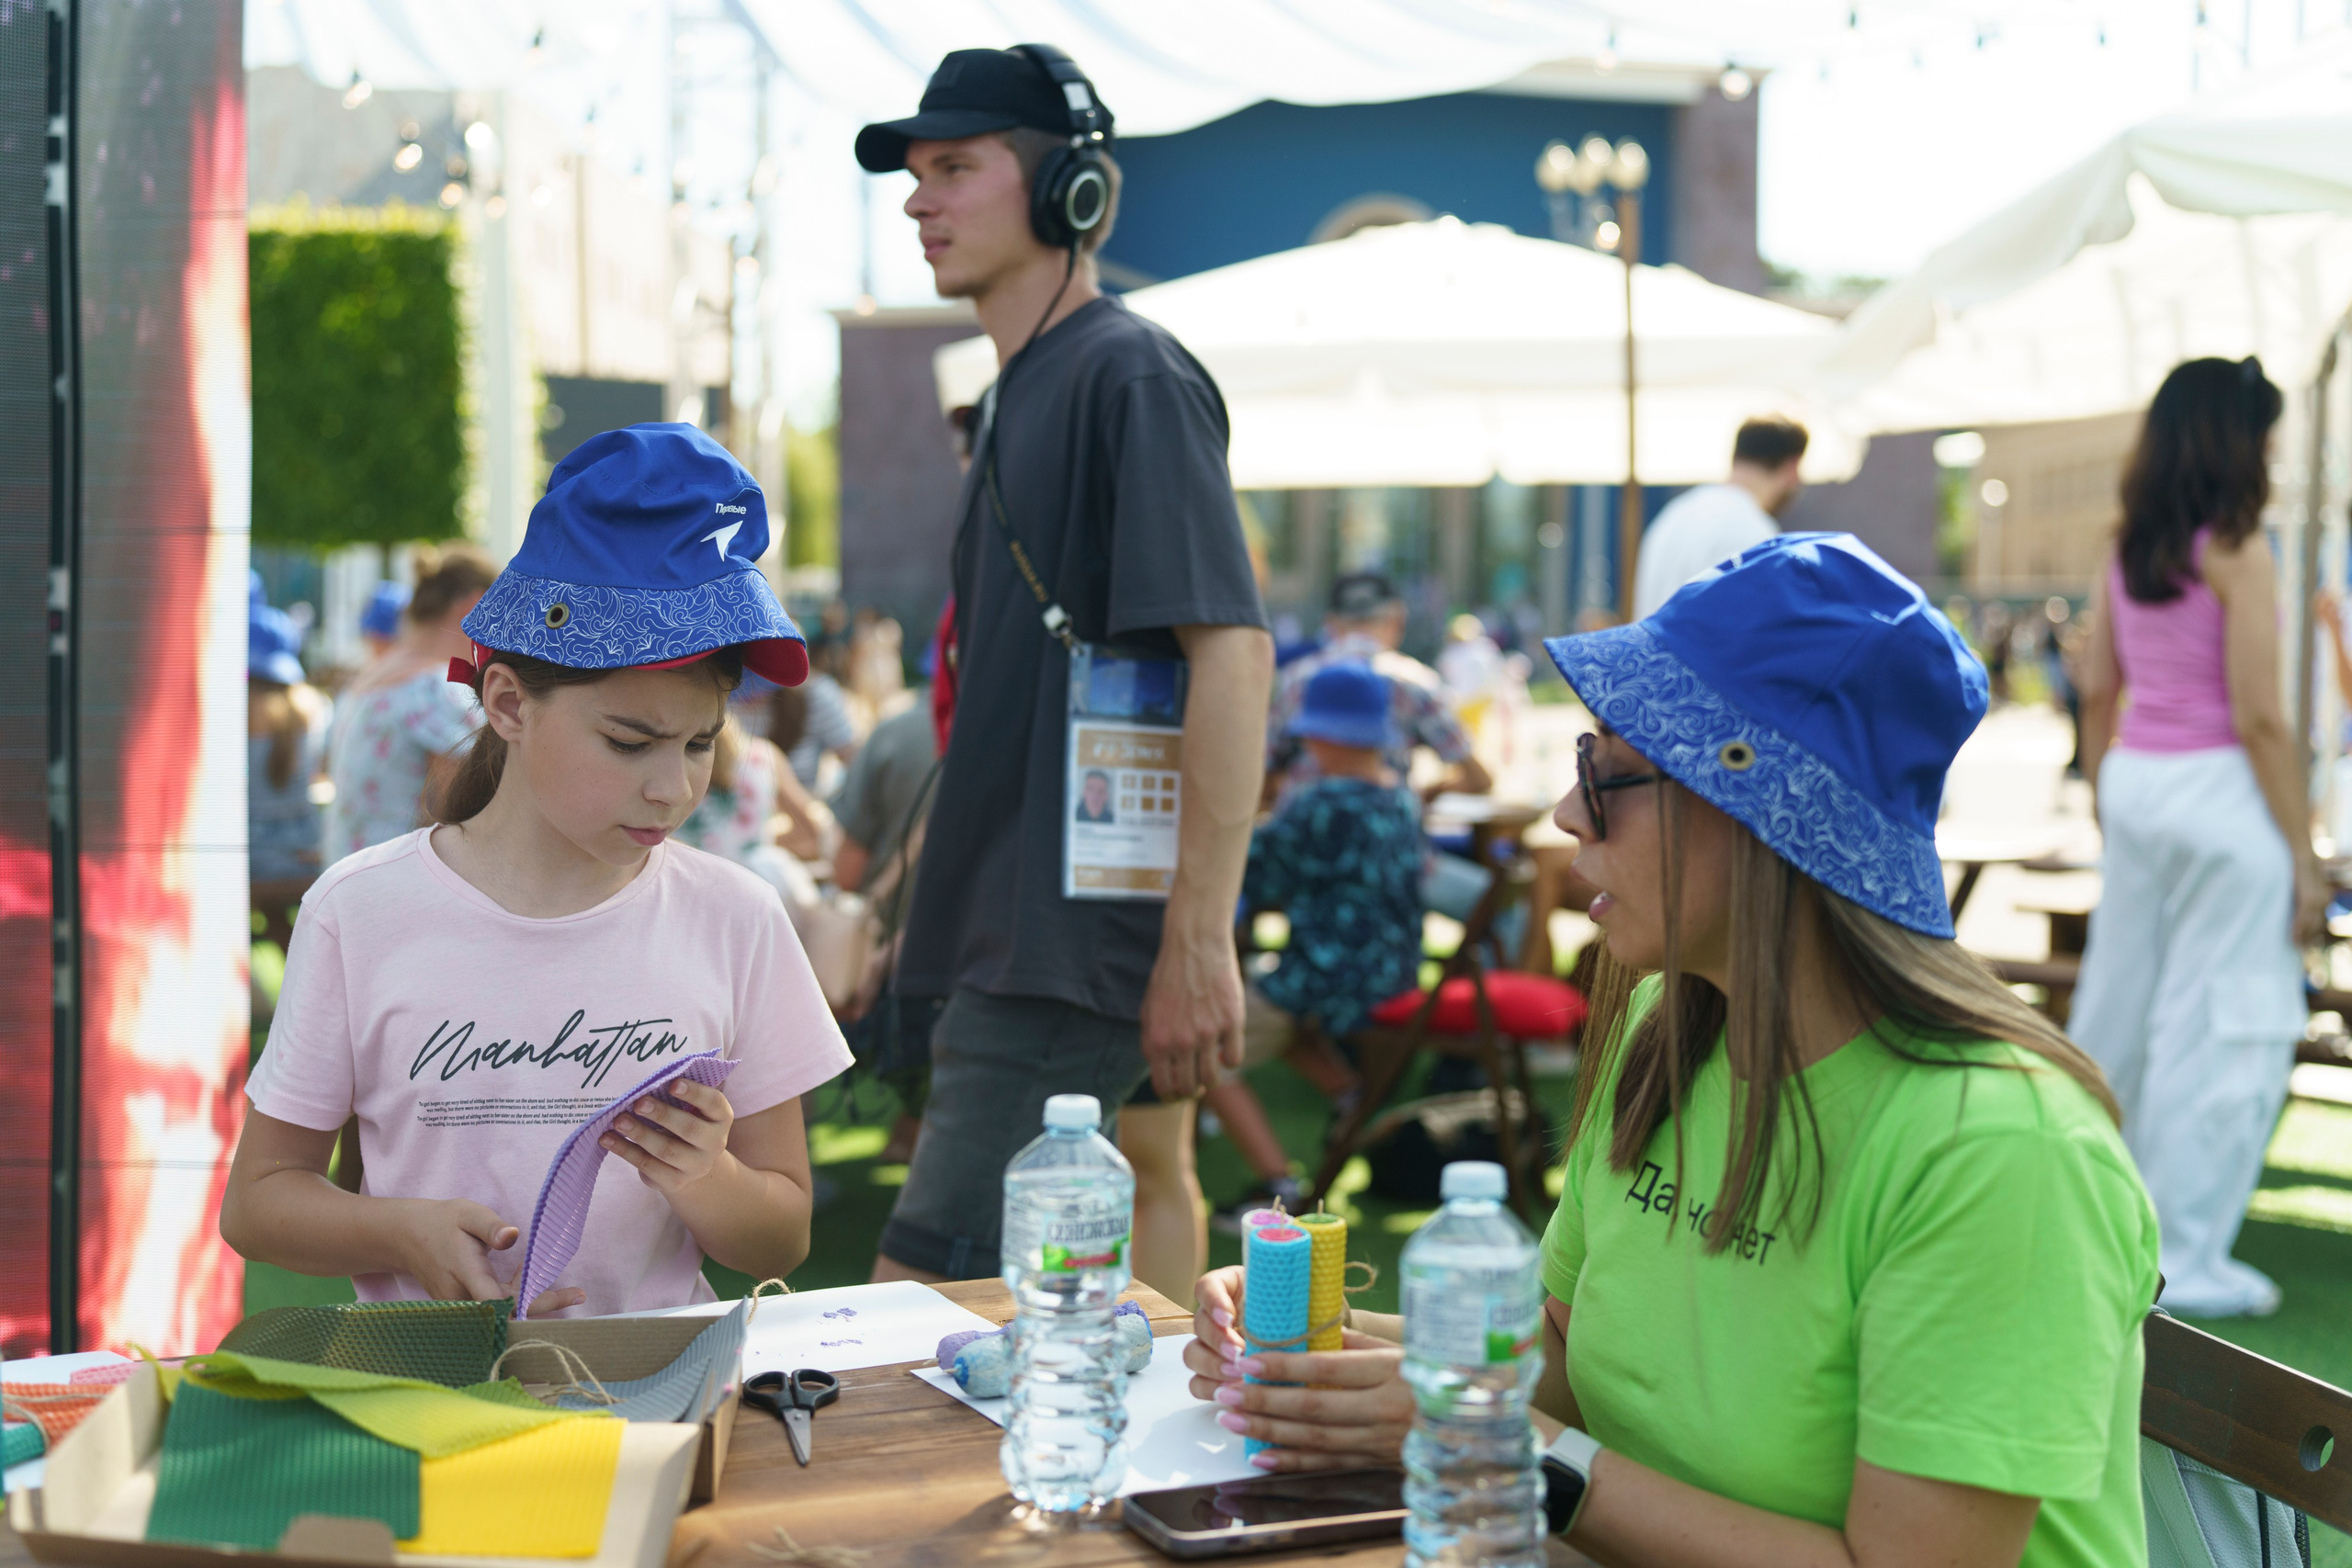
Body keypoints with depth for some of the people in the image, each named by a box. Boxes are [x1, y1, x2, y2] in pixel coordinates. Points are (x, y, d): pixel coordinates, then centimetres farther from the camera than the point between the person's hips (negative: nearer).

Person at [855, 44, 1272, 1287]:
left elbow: (1233, 649, -20)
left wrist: (1199, 941, -24)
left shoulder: (1132, 377, -12)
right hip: (1020, 938, 10)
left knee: (922, 1302, -11)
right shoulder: (1023, 390, 18)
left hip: (1075, 943, -10)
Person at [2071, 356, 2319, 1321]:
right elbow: (2259, 717, -15)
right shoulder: (2236, 556, -13)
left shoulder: (2127, 554, 7)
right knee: (2224, 1026, 1)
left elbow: (2097, 691, 12)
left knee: (2120, 1006, 18)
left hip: (2134, 781, 7)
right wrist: (2303, 856, -10)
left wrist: (2106, 809, 21)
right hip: (2219, 791, -7)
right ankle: (2184, 1257, 5)